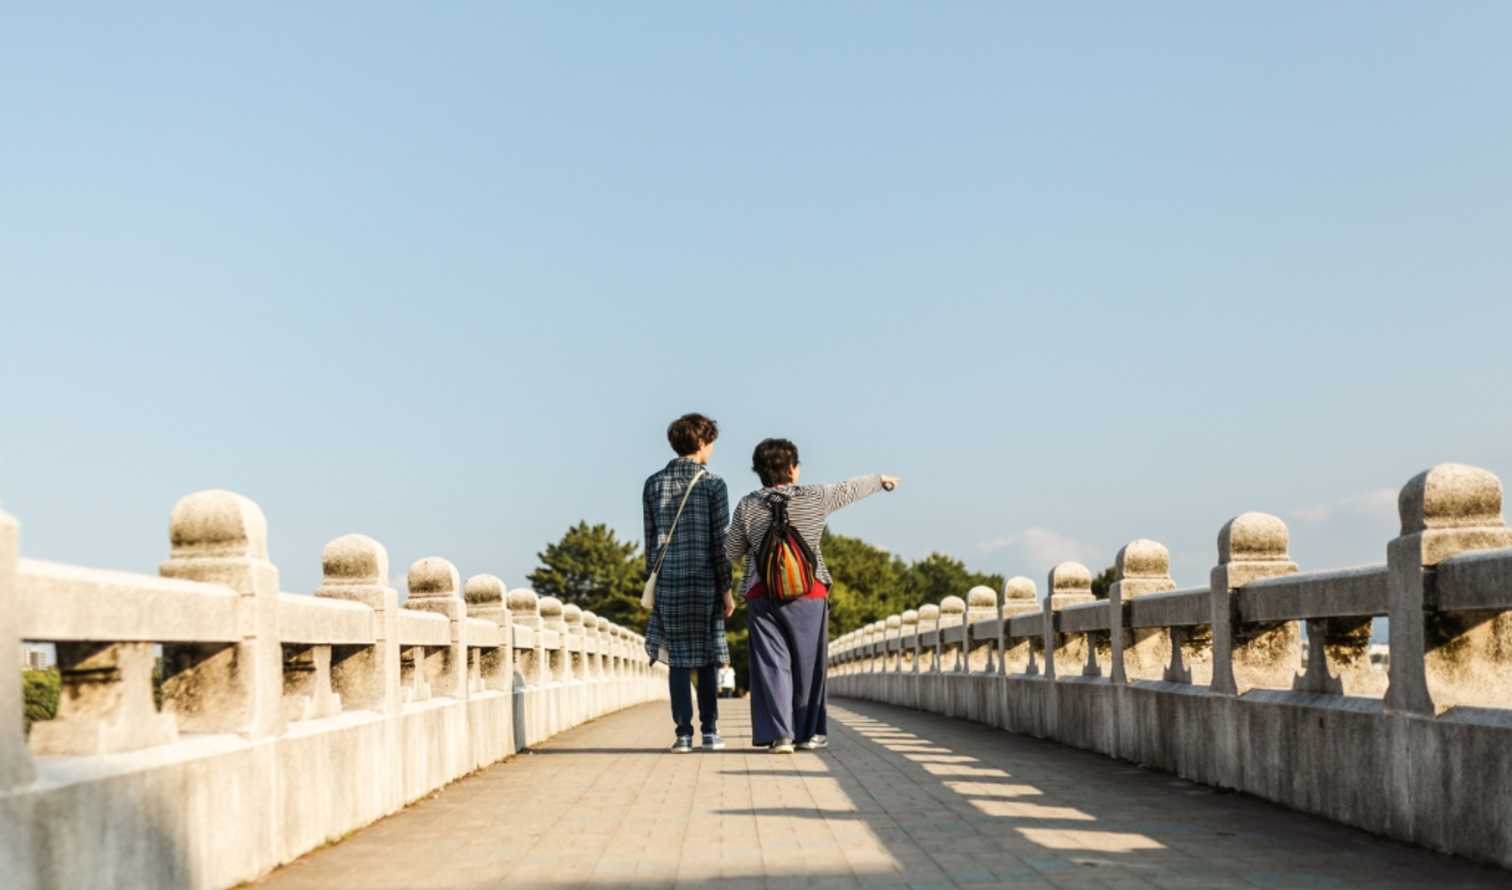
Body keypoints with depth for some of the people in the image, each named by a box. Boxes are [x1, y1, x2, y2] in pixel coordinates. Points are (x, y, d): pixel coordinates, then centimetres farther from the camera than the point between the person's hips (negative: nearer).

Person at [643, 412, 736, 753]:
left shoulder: (653, 484, 6)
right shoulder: (713, 484, -3)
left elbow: (650, 541, 7)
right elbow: (719, 542, -6)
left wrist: (652, 586, 13)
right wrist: (726, 588, -1)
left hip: (668, 582, 2)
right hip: (705, 581, -2)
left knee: (678, 659, 4)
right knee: (708, 657, 8)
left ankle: (684, 732, -1)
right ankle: (710, 730, 10)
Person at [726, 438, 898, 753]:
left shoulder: (748, 506, -1)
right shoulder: (814, 498, -2)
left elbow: (731, 552, 7)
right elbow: (849, 489, 15)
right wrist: (880, 480, 34)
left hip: (762, 594, 0)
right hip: (808, 593, 0)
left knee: (772, 664, 0)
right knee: (807, 664, 11)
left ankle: (780, 733, -11)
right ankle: (808, 732, 19)